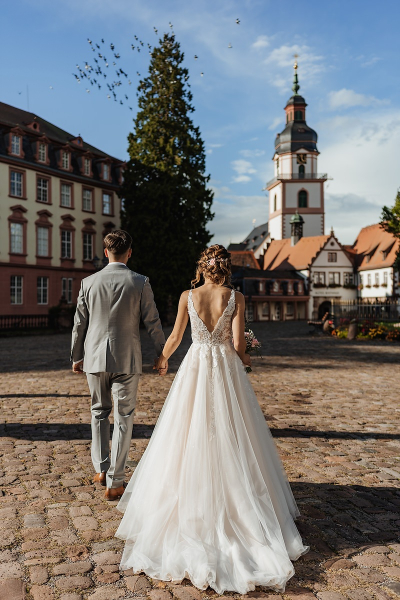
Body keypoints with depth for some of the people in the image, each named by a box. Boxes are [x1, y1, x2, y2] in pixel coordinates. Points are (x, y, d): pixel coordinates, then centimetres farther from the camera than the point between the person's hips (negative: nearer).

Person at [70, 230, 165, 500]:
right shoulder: (140, 283, -6)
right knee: (123, 417, 6)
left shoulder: (89, 282, -1)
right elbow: (153, 322, -3)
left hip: (95, 358, 2)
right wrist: (162, 355, 8)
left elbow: (80, 323, 5)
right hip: (127, 359, -2)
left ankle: (101, 469, 27)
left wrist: (76, 356, 16)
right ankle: (115, 481, 9)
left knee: (99, 412, 20)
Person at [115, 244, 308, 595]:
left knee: (190, 438, 11)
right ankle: (234, 504, 18)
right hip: (226, 368, 0)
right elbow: (238, 342, -9)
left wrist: (163, 359, 21)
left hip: (195, 366, 1)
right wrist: (242, 359, 13)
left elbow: (175, 337, 2)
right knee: (229, 439, 10)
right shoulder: (236, 298, -5)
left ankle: (192, 506, 19)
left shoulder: (187, 297, -2)